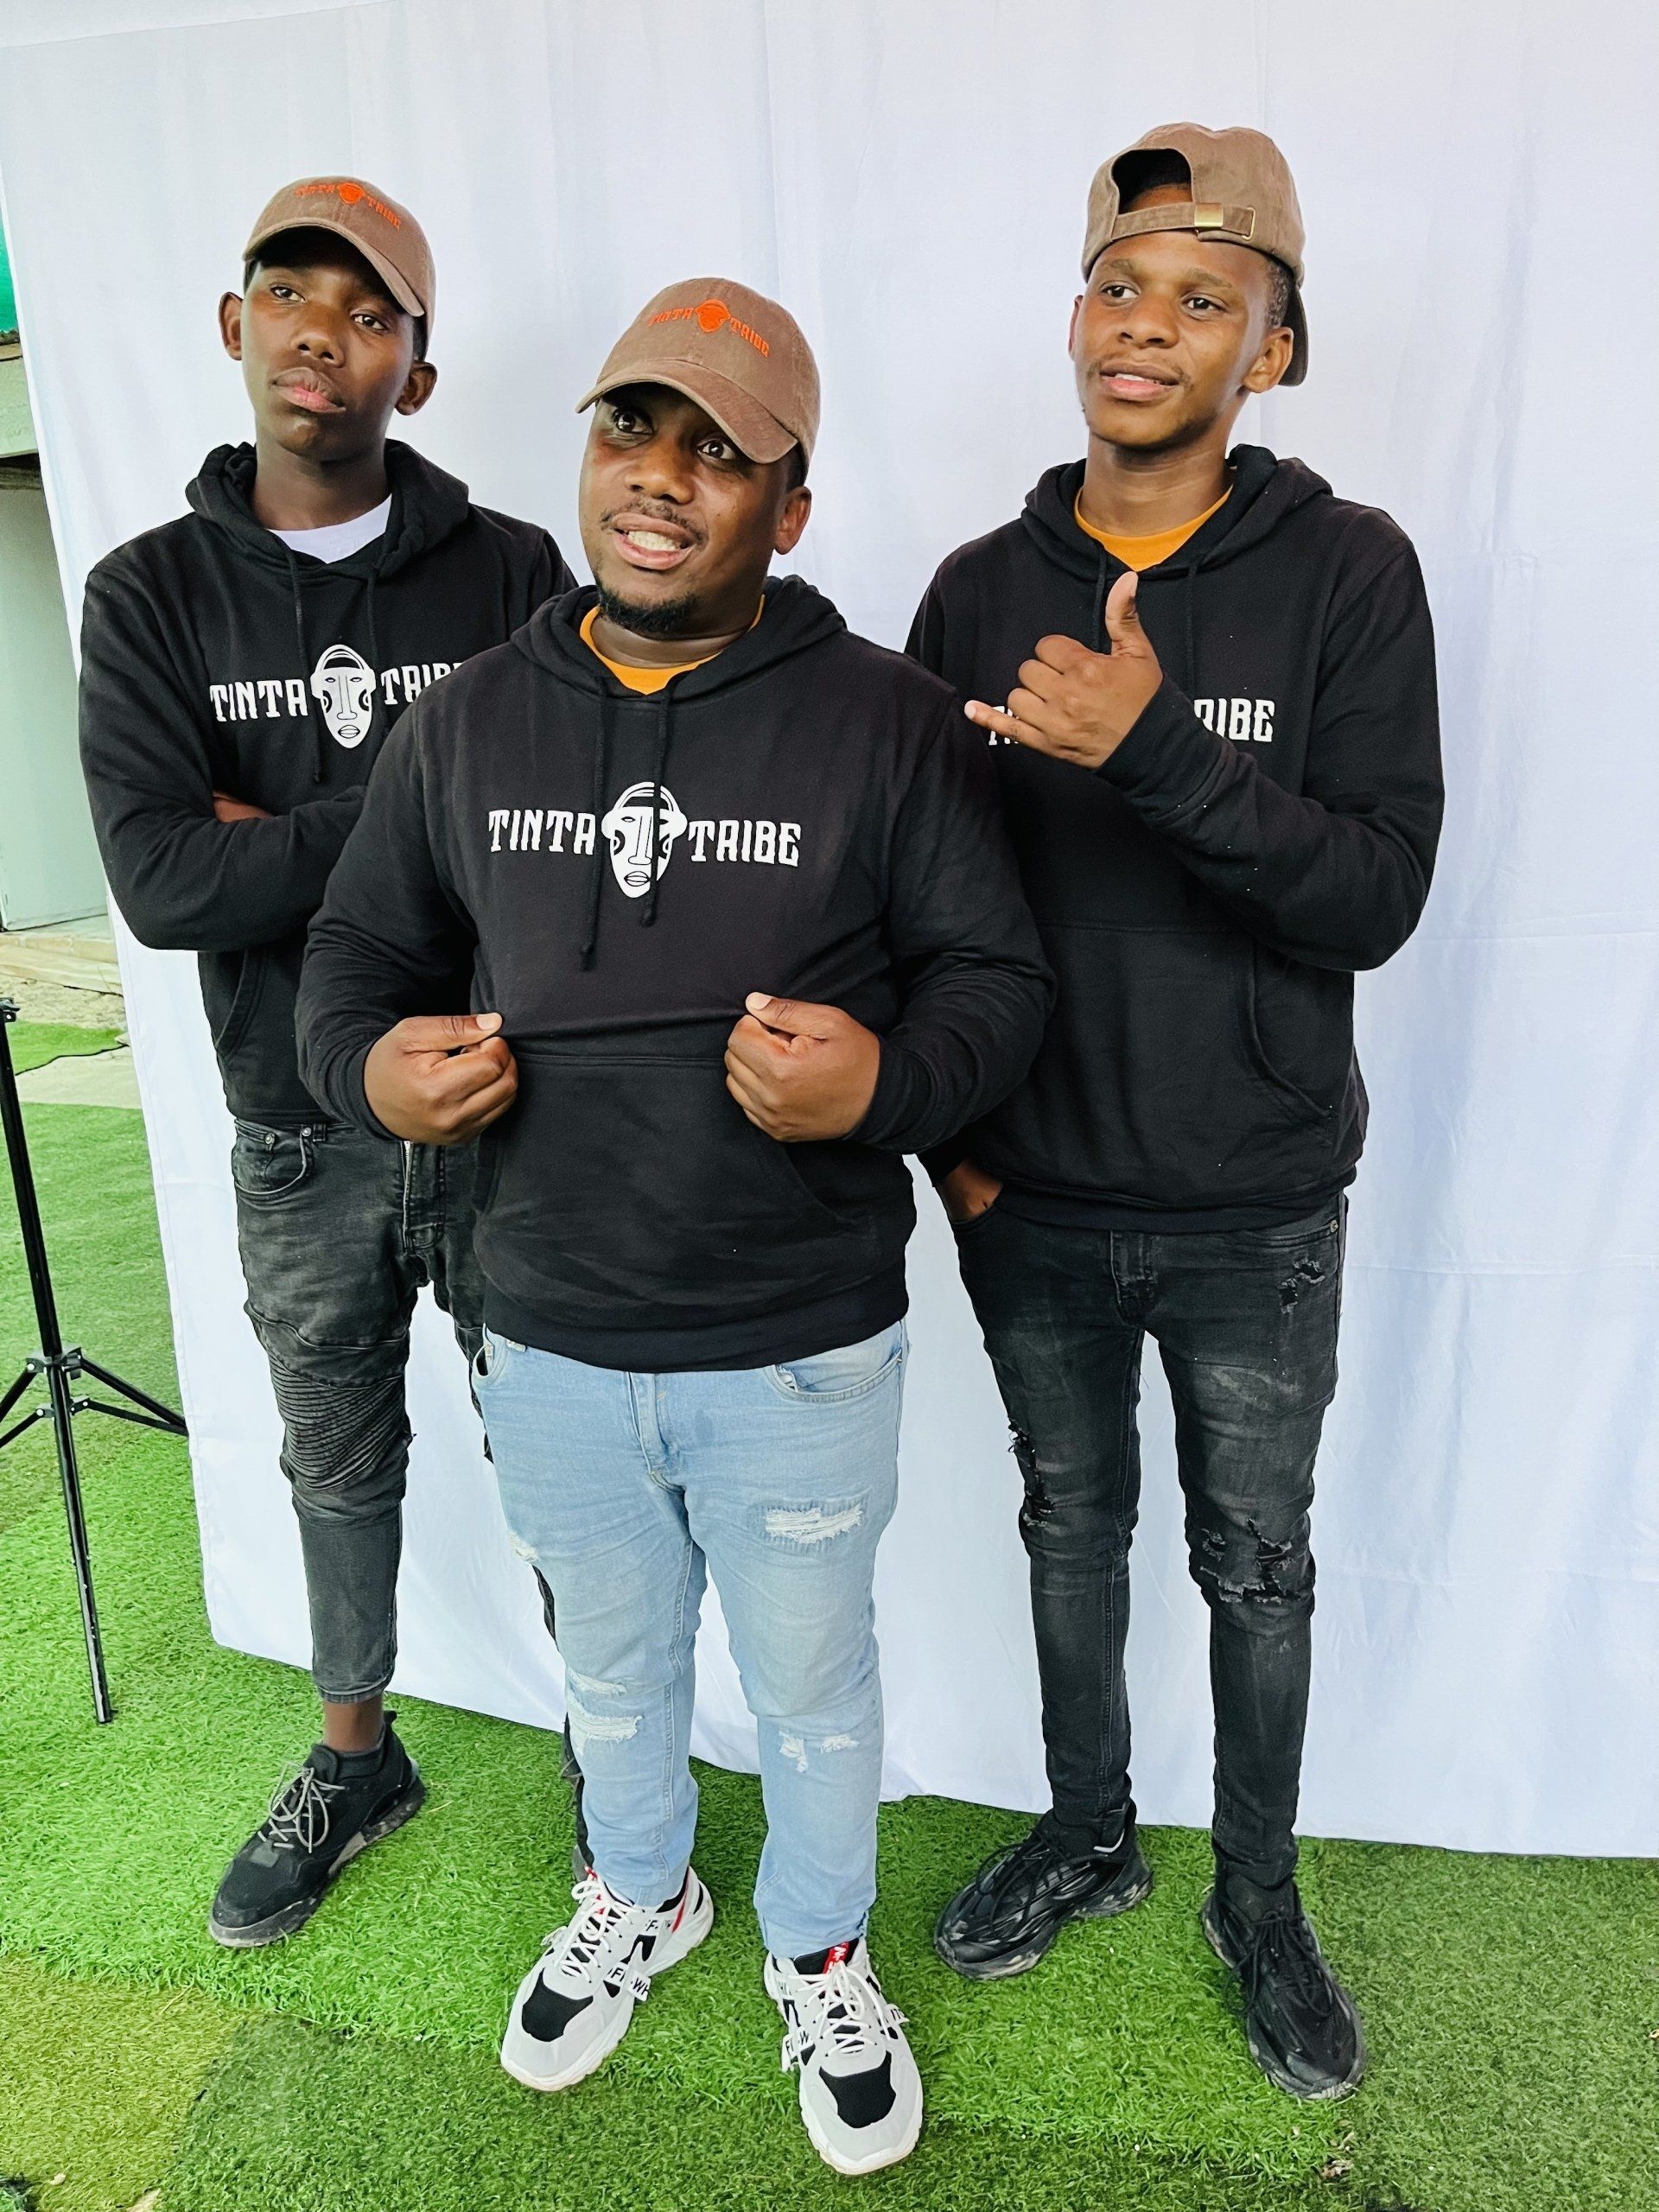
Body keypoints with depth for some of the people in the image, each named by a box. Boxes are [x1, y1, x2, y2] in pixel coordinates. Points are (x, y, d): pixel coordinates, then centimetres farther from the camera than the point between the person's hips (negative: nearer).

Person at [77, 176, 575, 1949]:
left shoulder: (510, 573, -3)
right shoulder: (150, 594, 0)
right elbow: (160, 883, -14)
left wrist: (287, 841, -15)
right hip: (302, 1144, 2)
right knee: (339, 1467, 20)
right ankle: (356, 1761, 45)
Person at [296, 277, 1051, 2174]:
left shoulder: (890, 722, -9)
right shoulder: (465, 723, 1)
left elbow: (999, 975, -6)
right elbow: (355, 946, 10)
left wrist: (888, 1078, -27)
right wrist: (370, 1065, -12)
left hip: (805, 1353, -2)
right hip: (551, 1340, 3)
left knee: (811, 1682, 20)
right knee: (611, 1663, 27)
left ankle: (819, 1953, 51)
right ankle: (638, 1899, 58)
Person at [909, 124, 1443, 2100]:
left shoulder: (1346, 572, -8)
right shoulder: (983, 588, -1)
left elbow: (1377, 896, -17)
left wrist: (1158, 748, -30)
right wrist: (947, 1131, -2)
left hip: (1253, 1212, -2)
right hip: (1030, 1201, 2)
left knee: (1256, 1563, 15)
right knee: (1072, 1523, 19)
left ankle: (1259, 1899, 41)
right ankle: (1086, 1833, 44)